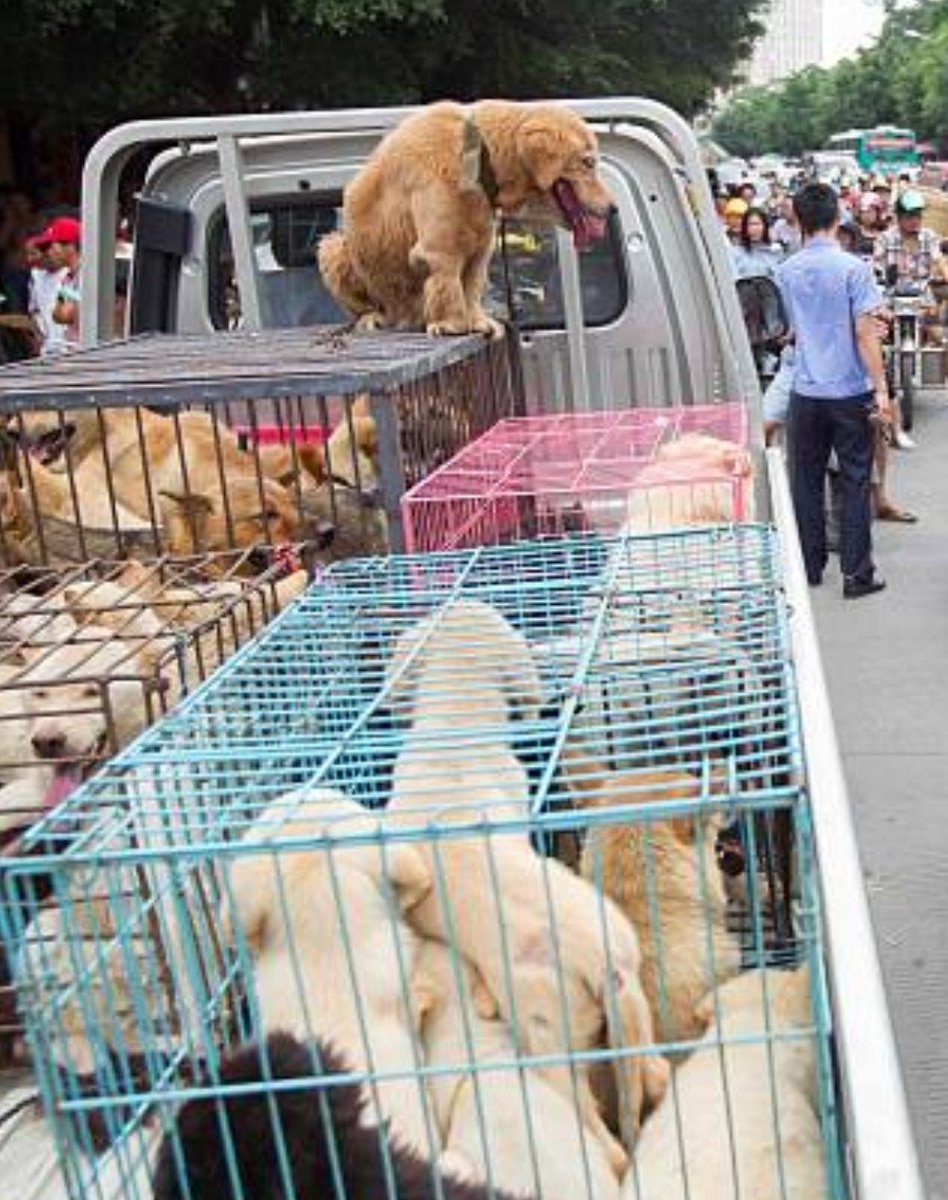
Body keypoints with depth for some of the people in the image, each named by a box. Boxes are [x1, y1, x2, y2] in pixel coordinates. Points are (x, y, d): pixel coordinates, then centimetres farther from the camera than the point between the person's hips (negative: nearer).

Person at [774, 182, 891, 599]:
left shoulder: (786, 272, 3)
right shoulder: (853, 267, -11)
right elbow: (864, 335, -14)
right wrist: (881, 389, -9)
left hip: (806, 392, 3)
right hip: (850, 391, -3)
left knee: (806, 482, 12)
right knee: (855, 482, 4)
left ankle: (810, 567, 19)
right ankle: (856, 574, 6)